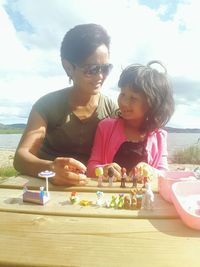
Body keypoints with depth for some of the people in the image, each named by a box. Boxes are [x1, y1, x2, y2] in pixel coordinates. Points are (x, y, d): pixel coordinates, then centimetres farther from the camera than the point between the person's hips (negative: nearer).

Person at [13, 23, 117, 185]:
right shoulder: (48, 105, -8)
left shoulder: (111, 109, -4)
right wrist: (50, 169, -36)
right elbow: (21, 156, -16)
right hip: (47, 187, 0)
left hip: (90, 188, 1)